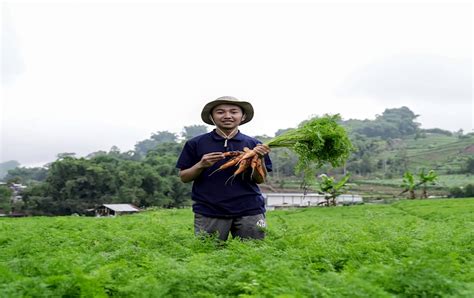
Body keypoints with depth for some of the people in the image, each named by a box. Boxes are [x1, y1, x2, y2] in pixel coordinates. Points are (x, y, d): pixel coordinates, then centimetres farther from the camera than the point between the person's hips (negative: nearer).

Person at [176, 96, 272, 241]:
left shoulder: (253, 144, 6)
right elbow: (183, 177, 6)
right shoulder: (196, 143, 3)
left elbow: (260, 180, 8)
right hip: (208, 212, -1)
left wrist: (260, 159, -10)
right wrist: (201, 165, -12)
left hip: (249, 211, 1)